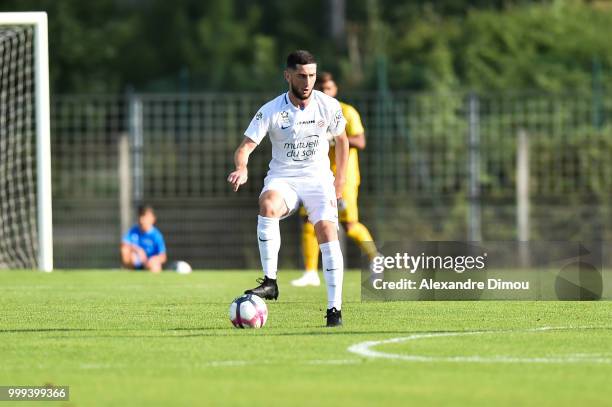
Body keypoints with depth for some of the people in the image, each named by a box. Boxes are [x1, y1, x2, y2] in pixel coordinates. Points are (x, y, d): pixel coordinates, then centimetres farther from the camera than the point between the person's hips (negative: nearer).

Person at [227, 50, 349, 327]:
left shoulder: (328, 106, -4)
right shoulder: (271, 111, -11)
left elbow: (341, 140, 14)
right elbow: (245, 147, -15)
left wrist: (340, 180, 12)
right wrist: (242, 168, -37)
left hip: (318, 178, 1)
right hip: (282, 178, -1)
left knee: (327, 231, -21)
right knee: (267, 205, -36)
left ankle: (334, 309, -15)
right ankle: (270, 281, -30)